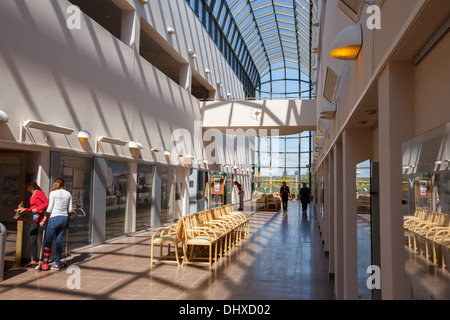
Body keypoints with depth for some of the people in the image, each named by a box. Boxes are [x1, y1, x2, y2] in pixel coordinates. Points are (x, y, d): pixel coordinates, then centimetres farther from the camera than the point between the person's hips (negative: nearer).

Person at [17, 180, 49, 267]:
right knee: (32, 239, 4)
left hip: (41, 219, -8)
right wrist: (24, 209, 14)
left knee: (42, 239, -2)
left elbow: (47, 203, -13)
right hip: (34, 219, 8)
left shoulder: (39, 192, -6)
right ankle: (34, 260, 10)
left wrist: (37, 209, -18)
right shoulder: (31, 196, 19)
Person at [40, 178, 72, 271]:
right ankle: (57, 264, 10)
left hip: (55, 218, -4)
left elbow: (49, 208, -5)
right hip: (64, 218, 4)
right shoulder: (68, 194, 8)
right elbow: (70, 209, 9)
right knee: (59, 241, 9)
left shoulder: (53, 193, -4)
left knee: (48, 241, 5)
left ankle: (45, 263, 6)